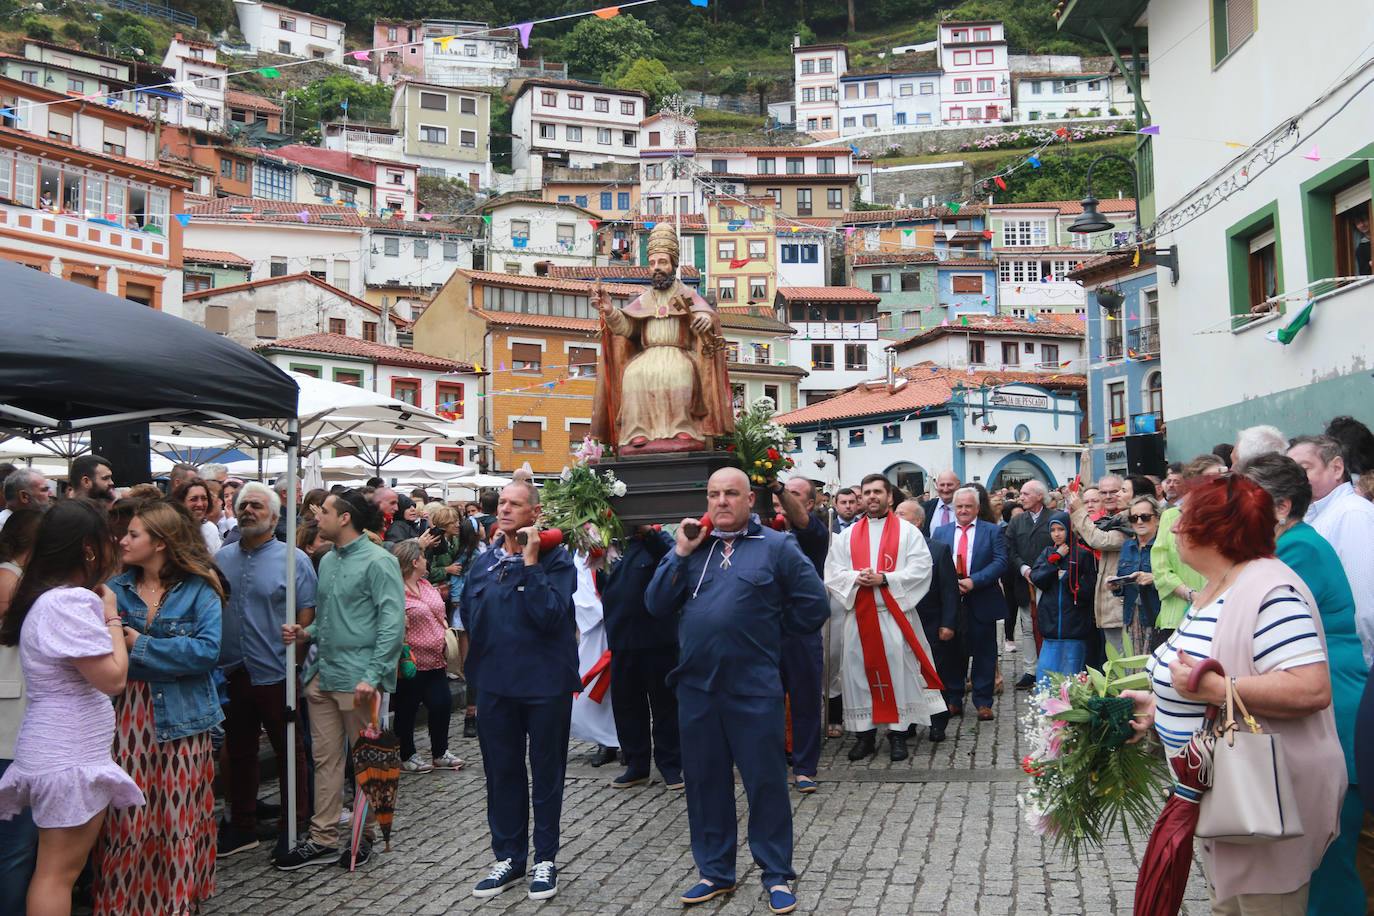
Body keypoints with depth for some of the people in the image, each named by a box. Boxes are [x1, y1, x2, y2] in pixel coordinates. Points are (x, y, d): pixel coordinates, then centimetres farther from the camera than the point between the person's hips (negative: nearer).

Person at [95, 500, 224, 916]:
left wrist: (141, 646, -14)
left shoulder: (199, 591, -1)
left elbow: (207, 650, -13)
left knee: (179, 819, 2)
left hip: (178, 720, -2)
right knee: (126, 818, 2)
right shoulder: (115, 589, 10)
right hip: (125, 717, 3)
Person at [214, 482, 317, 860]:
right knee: (239, 751, 14)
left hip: (276, 673, -4)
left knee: (289, 751, 4)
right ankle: (242, 827, 27)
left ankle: (293, 828, 16)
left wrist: (295, 658, -14)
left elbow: (307, 617, -5)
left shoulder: (294, 560, -3)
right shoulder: (221, 559, 10)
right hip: (231, 673, 5)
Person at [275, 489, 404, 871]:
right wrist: (305, 633, 4)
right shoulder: (328, 561, 15)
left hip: (357, 678, -7)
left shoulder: (378, 561, -10)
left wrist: (372, 676, -21)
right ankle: (323, 839, 15)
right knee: (325, 758, 9)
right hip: (323, 674, 7)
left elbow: (392, 624, -15)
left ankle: (366, 836, 18)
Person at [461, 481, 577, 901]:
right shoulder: (484, 563, 8)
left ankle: (545, 858, 20)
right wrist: (478, 660, 3)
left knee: (546, 772, 8)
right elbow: (467, 616, 16)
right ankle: (508, 858, 25)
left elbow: (550, 615, -22)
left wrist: (531, 563, -23)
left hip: (545, 683, -5)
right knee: (501, 772, 12)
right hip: (495, 683, 5)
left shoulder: (555, 560, -9)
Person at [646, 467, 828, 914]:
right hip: (697, 686, 4)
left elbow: (814, 607, 0)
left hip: (754, 688, -4)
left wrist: (765, 626, 3)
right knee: (704, 781, 12)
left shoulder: (777, 546, 0)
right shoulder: (691, 545, 10)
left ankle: (777, 875, 17)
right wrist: (680, 554, -7)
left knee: (766, 781, 3)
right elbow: (657, 604, 2)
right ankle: (715, 872, 26)